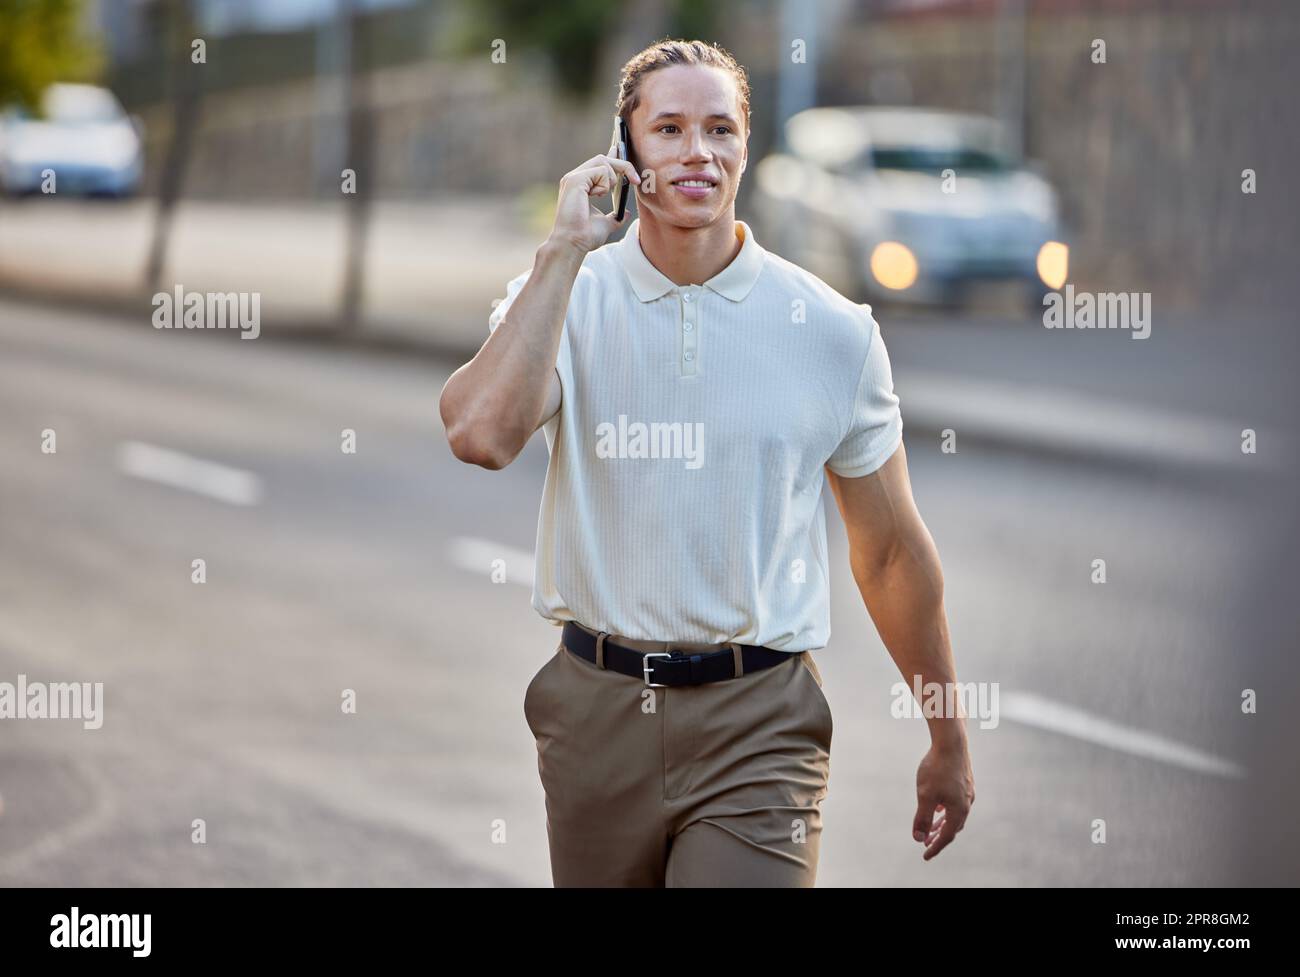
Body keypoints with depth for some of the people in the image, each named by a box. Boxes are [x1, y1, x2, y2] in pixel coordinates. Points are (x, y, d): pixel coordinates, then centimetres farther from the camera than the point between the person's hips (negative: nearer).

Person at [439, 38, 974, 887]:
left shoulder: (832, 331, -1)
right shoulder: (565, 297, -1)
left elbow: (891, 552, 7)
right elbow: (482, 435, -22)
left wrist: (949, 743, 12)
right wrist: (565, 252, -17)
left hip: (758, 726, -2)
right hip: (597, 711, 2)